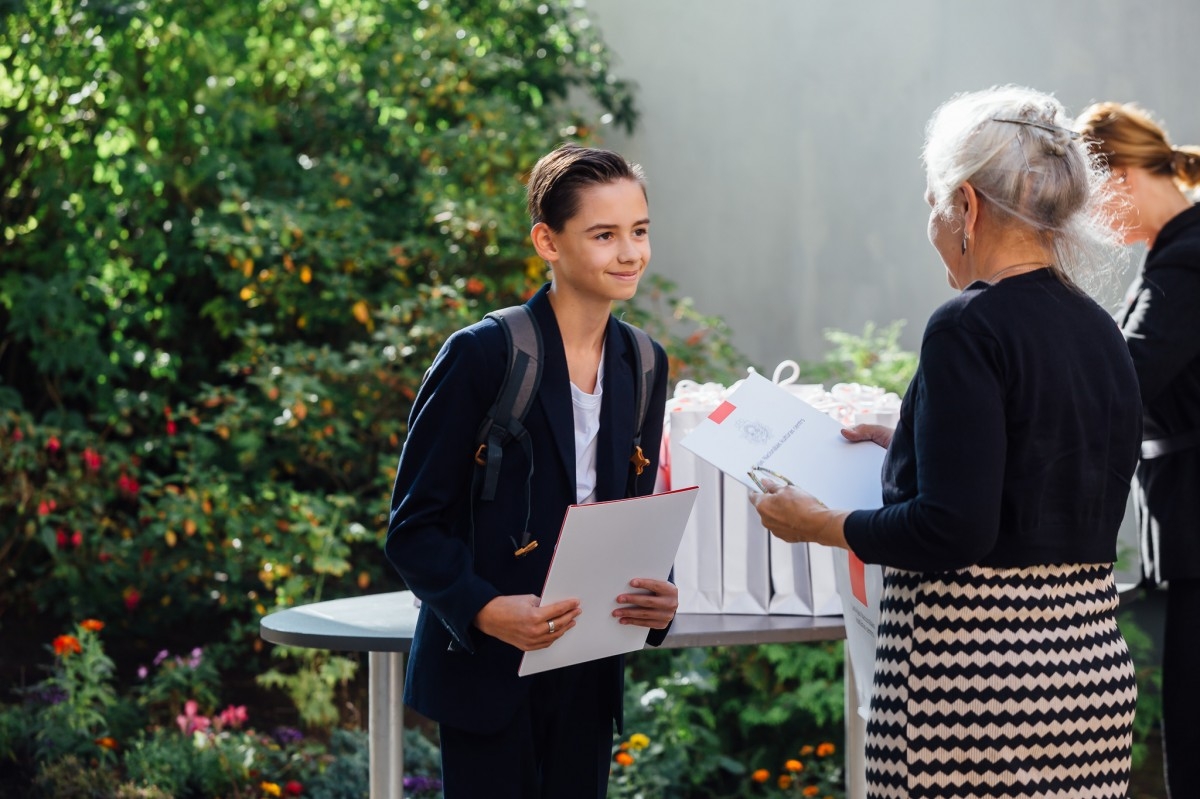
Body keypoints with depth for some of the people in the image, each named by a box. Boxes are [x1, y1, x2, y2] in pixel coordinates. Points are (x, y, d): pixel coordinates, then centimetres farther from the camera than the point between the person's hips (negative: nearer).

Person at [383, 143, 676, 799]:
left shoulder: (644, 366, 8)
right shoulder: (482, 355, -10)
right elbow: (412, 527, -9)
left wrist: (655, 599, -5)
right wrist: (485, 610, -24)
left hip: (588, 676, 5)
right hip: (487, 671, -5)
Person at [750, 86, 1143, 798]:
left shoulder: (970, 328, -14)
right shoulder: (1102, 331, 10)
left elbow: (953, 532, -19)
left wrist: (817, 524, -5)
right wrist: (909, 446, 24)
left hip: (976, 663, -8)